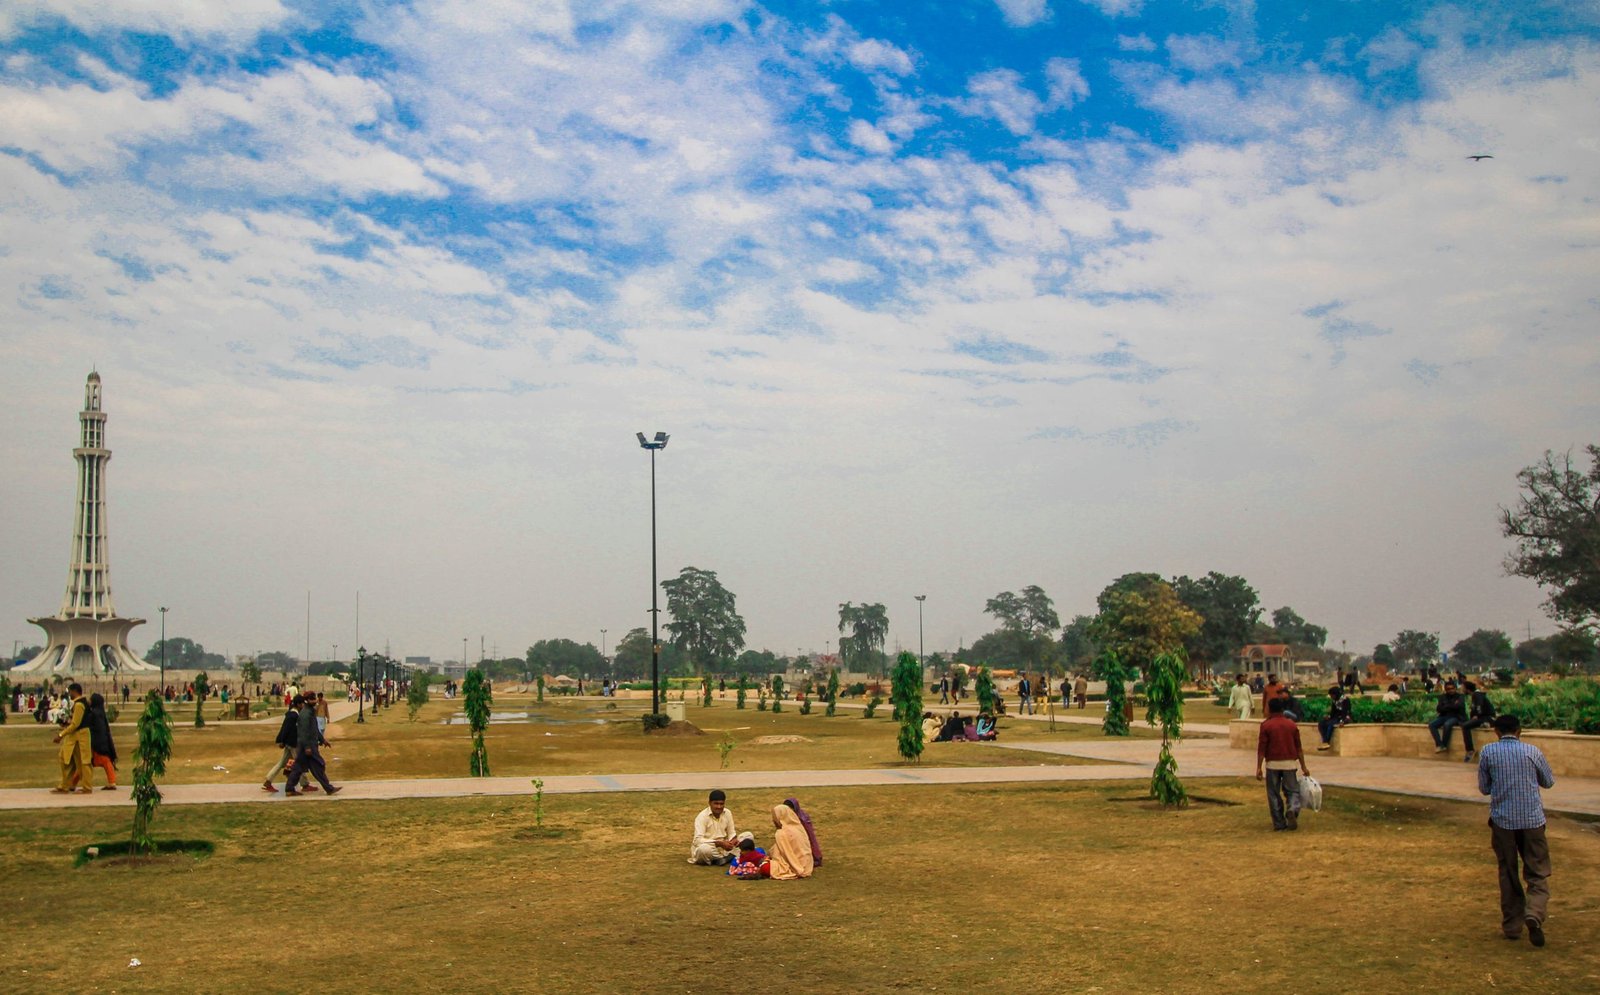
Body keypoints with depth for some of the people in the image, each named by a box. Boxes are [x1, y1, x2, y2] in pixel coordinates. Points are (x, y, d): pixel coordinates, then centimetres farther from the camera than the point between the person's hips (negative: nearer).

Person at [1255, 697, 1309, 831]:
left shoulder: (1266, 725, -4)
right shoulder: (1292, 724, 6)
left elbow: (1261, 748, -7)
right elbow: (1298, 747, 7)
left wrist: (1258, 768, -5)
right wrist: (1303, 766, 12)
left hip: (1273, 764, -2)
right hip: (1289, 763, 2)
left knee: (1274, 794, 7)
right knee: (1292, 791, 9)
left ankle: (1279, 823, 6)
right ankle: (1292, 810, -20)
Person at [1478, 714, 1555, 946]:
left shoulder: (1488, 752, -3)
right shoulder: (1533, 751, -1)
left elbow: (1483, 788, 3)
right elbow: (1549, 782, 14)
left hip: (1502, 821, 0)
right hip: (1532, 820, 0)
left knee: (1508, 873, 12)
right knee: (1538, 873, 6)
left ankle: (1512, 926, 14)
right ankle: (1534, 914, -18)